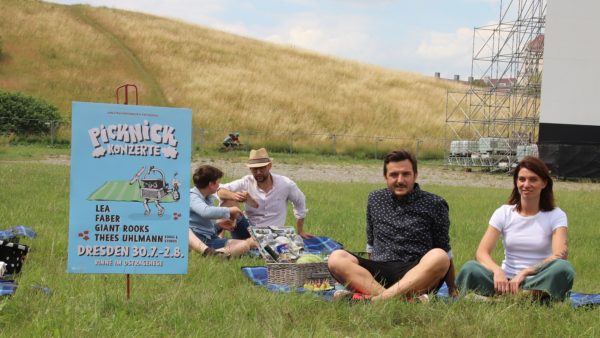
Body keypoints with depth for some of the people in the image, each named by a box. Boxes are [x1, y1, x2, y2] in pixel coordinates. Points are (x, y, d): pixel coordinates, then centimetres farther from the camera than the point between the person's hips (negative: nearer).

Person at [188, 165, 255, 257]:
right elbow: (205, 212, -29)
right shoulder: (192, 197, -7)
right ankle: (206, 250, -68)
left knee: (244, 245, -12)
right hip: (194, 239, -8)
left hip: (211, 240, 8)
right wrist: (229, 211, -15)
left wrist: (218, 225, 13)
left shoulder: (209, 199, 22)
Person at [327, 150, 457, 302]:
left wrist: (452, 289, 10)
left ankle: (376, 298, -43)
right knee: (336, 258, -23)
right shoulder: (375, 199, 16)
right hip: (379, 272, 3)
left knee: (438, 257, -35)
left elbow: (446, 252, 12)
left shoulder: (434, 204, 8)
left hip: (417, 275, -3)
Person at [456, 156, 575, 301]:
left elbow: (560, 255, -13)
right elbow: (481, 252, -4)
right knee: (470, 268, -27)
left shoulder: (556, 216, 4)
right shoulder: (504, 213, 8)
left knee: (563, 268, -34)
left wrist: (524, 273, -25)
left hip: (539, 283, -1)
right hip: (507, 279, 1)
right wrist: (497, 271, -26)